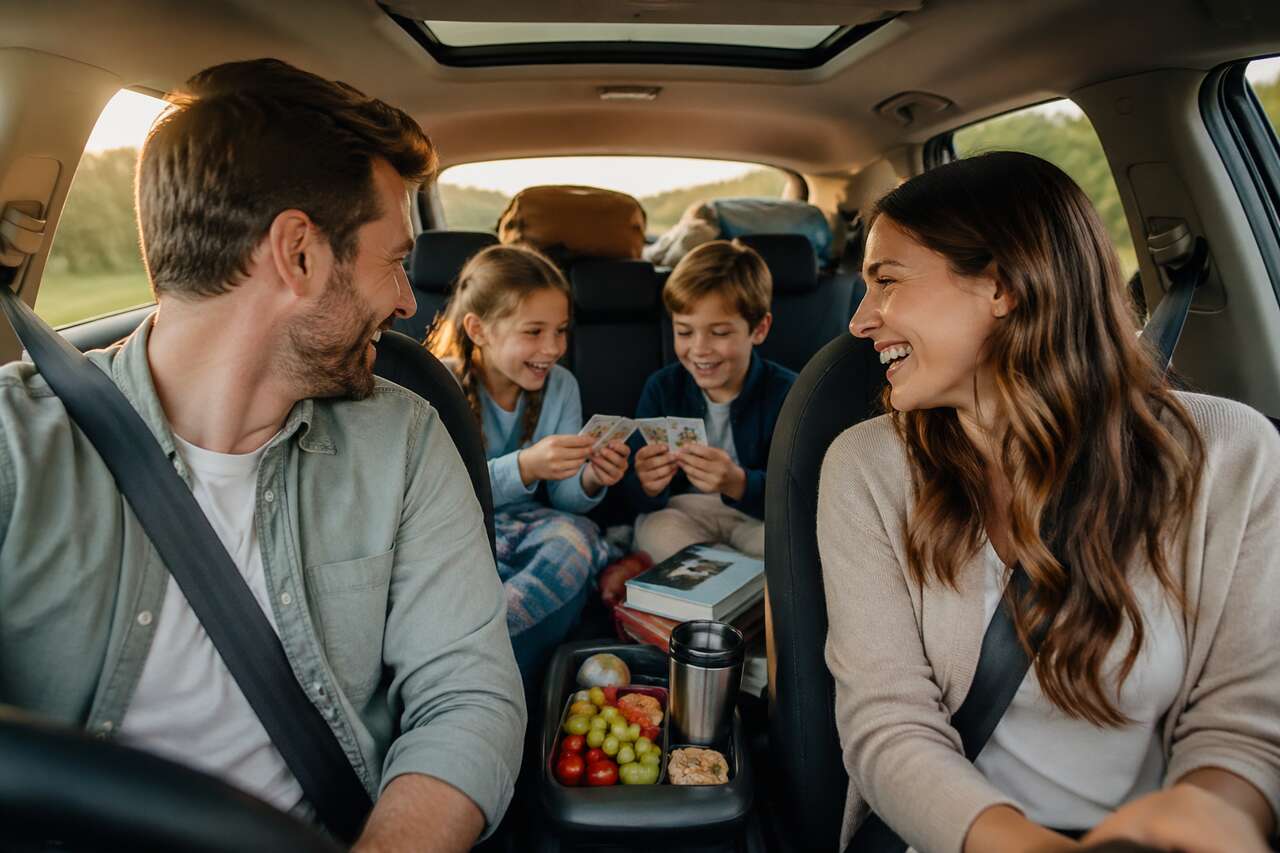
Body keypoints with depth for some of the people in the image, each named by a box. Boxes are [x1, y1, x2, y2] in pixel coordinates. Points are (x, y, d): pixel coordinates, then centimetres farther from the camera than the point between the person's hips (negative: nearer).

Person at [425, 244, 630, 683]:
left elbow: (563, 497, 2)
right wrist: (524, 467, -36)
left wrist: (590, 480, -22)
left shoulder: (561, 385, 2)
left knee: (578, 537, -30)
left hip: (527, 529, 4)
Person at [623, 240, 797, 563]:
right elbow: (638, 503, -5)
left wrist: (737, 483, -43)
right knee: (656, 529, -31)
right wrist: (647, 487, -31)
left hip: (762, 516, -1)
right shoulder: (661, 388, -5)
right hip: (683, 512, 2)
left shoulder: (787, 392, -13)